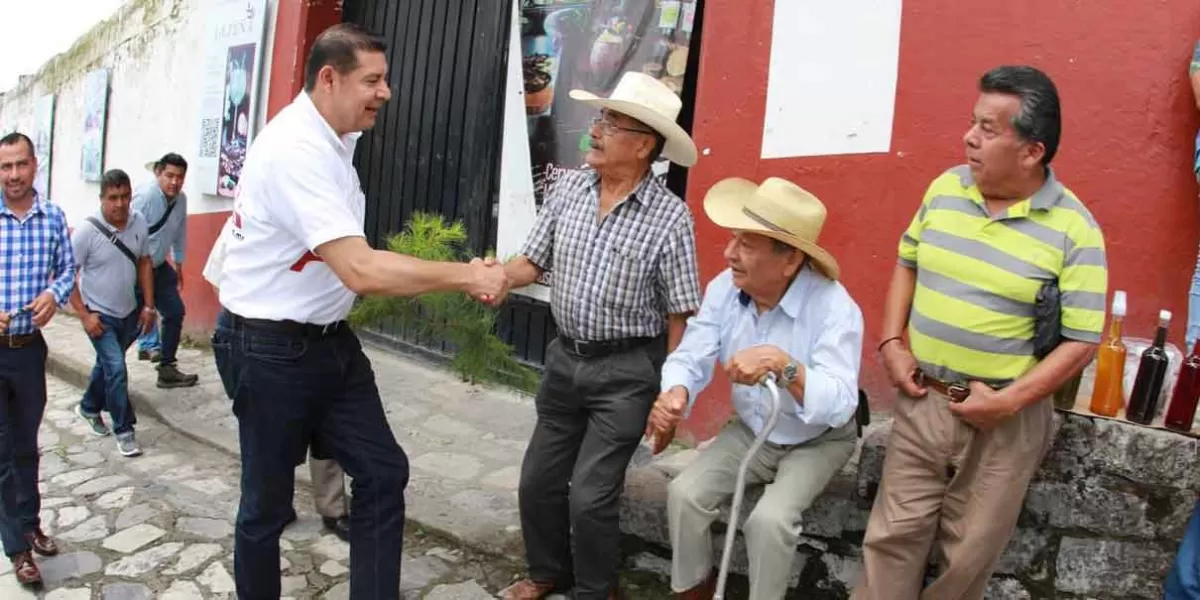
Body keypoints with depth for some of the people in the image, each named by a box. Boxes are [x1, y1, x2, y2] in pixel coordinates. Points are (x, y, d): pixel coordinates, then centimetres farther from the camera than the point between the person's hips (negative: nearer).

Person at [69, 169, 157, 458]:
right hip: (99, 315, -5)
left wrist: (148, 305, 3)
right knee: (116, 369, -12)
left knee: (107, 364, 22)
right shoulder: (87, 231, -20)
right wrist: (84, 315, -18)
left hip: (128, 312, 5)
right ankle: (124, 430, 3)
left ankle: (89, 408, 46)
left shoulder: (139, 223, -8)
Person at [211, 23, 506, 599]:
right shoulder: (296, 149, -25)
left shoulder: (335, 136, 7)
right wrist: (466, 276, -26)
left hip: (329, 338, 9)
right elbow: (360, 271, -33)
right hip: (268, 350, -9)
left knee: (383, 472, 7)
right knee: (268, 502, 9)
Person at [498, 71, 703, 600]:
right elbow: (533, 261, 5)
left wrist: (668, 396, -9)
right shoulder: (567, 188, -1)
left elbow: (679, 317, -10)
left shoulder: (670, 216, -14)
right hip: (565, 358, 5)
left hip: (627, 370, -5)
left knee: (590, 495, -1)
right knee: (538, 481, 15)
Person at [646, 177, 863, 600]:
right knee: (684, 493, -11)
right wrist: (675, 393, -37)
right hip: (751, 432, 5)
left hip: (818, 441, -4)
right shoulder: (723, 289, -13)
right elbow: (691, 358, -14)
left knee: (769, 518, -26)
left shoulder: (834, 308, -29)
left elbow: (839, 405, -37)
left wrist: (783, 364, -53)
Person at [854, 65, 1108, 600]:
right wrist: (891, 342, -1)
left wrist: (1009, 401, -18)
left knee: (969, 554, 13)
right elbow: (907, 265, 12)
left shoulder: (1074, 229, -12)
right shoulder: (944, 189, 0)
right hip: (923, 401, 3)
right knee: (892, 536, 9)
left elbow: (1081, 341, -10)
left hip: (1006, 418, -3)